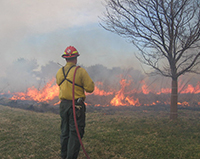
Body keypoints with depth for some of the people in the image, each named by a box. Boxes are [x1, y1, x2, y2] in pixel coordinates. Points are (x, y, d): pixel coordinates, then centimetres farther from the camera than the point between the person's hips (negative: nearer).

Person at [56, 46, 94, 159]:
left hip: (63, 105, 6)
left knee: (65, 132, 17)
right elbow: (90, 88, -10)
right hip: (77, 105, -5)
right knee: (75, 133, 1)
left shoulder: (59, 72, 4)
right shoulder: (80, 71, -12)